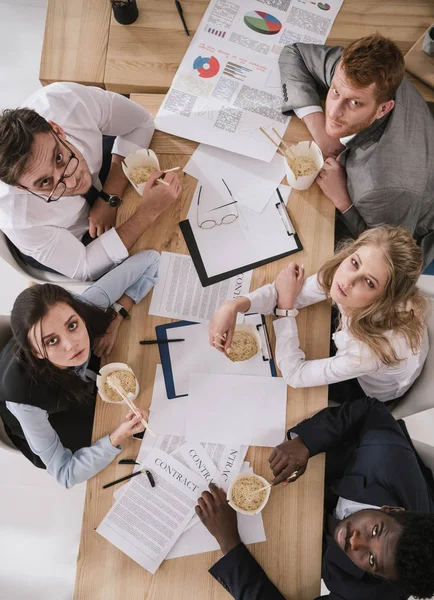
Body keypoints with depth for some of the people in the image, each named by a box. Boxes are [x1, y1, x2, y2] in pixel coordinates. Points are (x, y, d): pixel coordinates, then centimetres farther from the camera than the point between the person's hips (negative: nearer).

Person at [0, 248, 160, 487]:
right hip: (46, 425, -3)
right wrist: (116, 438, -45)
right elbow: (65, 473, -30)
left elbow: (149, 258, -28)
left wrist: (116, 316, -35)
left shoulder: (84, 308, -39)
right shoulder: (25, 396, -45)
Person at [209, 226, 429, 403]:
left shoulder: (372, 349, -47)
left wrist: (285, 304, -33)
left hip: (373, 387, -4)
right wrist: (234, 306, -41)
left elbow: (294, 374, -35)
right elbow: (285, 294, -23)